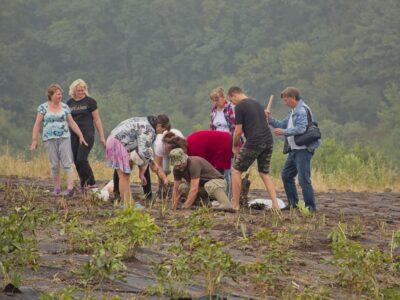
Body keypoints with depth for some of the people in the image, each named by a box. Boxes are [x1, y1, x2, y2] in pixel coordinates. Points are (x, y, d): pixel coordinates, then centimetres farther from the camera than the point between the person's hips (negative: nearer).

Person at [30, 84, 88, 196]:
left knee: (67, 163, -9)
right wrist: (34, 140, 0)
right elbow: (37, 124, 4)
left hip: (64, 138, 0)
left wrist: (80, 136, 6)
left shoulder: (65, 107, 7)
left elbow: (72, 123, 11)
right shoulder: (43, 107, 3)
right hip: (50, 139, 0)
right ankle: (57, 188, 12)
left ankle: (70, 188, -16)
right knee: (54, 165, 2)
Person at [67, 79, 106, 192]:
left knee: (81, 159, -17)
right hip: (74, 135, 5)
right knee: (76, 161, 2)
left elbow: (97, 120, 0)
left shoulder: (90, 102, -1)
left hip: (87, 133, -5)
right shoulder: (70, 103, 12)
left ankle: (91, 183, -9)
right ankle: (83, 185, 10)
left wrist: (101, 136, -3)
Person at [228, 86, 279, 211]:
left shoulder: (239, 107, -3)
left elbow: (238, 131, -6)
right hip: (268, 140, 7)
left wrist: (235, 146, 11)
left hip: (254, 142, -7)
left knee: (236, 170, 7)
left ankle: (235, 205, 6)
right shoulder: (257, 104, 20)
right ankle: (275, 204, 5)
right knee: (264, 173, 17)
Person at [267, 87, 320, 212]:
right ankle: (293, 203, 21)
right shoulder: (293, 111, 18)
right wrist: (270, 119, 8)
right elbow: (283, 124, 20)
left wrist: (284, 132, -20)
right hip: (294, 150, 11)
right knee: (286, 175, 14)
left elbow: (301, 129, -24)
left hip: (303, 150, -11)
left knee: (304, 178, -10)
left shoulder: (302, 110, -14)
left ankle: (310, 206, -6)